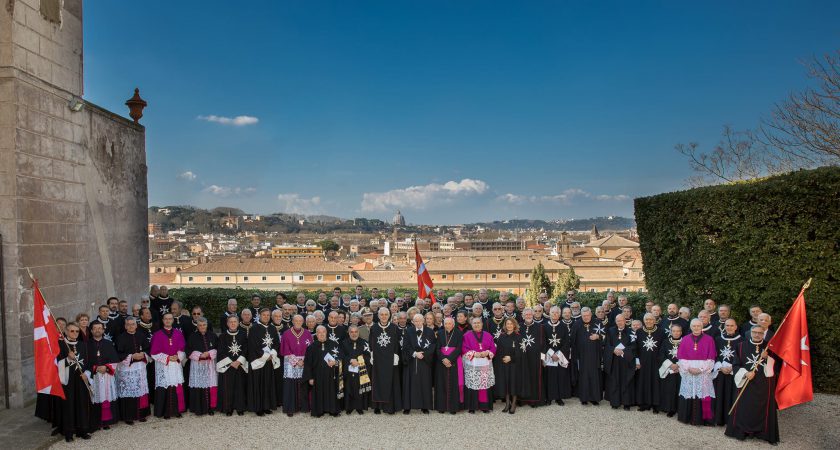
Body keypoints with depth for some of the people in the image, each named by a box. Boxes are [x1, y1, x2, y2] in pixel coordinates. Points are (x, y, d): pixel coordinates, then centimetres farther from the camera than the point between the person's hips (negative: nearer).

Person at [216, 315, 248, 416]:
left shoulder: (243, 334, 2)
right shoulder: (223, 336, 0)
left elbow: (246, 349, 0)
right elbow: (221, 351, -3)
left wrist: (239, 361, -11)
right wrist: (230, 362, -10)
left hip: (240, 365, 1)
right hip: (226, 365, -1)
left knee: (240, 386, 3)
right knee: (227, 387, 0)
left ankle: (240, 408, 12)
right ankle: (228, 409, 10)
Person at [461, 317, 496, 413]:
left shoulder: (488, 335, 11)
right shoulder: (467, 335, 4)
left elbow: (493, 348, 7)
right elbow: (464, 349, -3)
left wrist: (487, 353, -12)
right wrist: (474, 353, -15)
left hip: (485, 364, 2)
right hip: (472, 365, -2)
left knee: (485, 384, 0)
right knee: (472, 384, -4)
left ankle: (485, 405, 10)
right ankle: (472, 406, 4)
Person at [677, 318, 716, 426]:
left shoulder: (709, 339, 1)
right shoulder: (685, 339, 7)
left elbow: (711, 358, -2)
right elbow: (681, 356, 4)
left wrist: (700, 369, -12)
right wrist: (689, 368, -11)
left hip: (703, 373, -2)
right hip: (688, 372, 2)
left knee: (702, 396, -4)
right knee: (688, 395, 2)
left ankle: (702, 418, 6)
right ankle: (688, 418, 13)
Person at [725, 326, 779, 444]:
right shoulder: (742, 346, 2)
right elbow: (735, 365, 2)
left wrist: (767, 357, -20)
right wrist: (745, 373, -13)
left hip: (764, 385, 0)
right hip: (746, 384, 0)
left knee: (763, 409, 1)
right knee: (743, 409, 3)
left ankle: (763, 432, 13)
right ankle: (741, 431, 14)